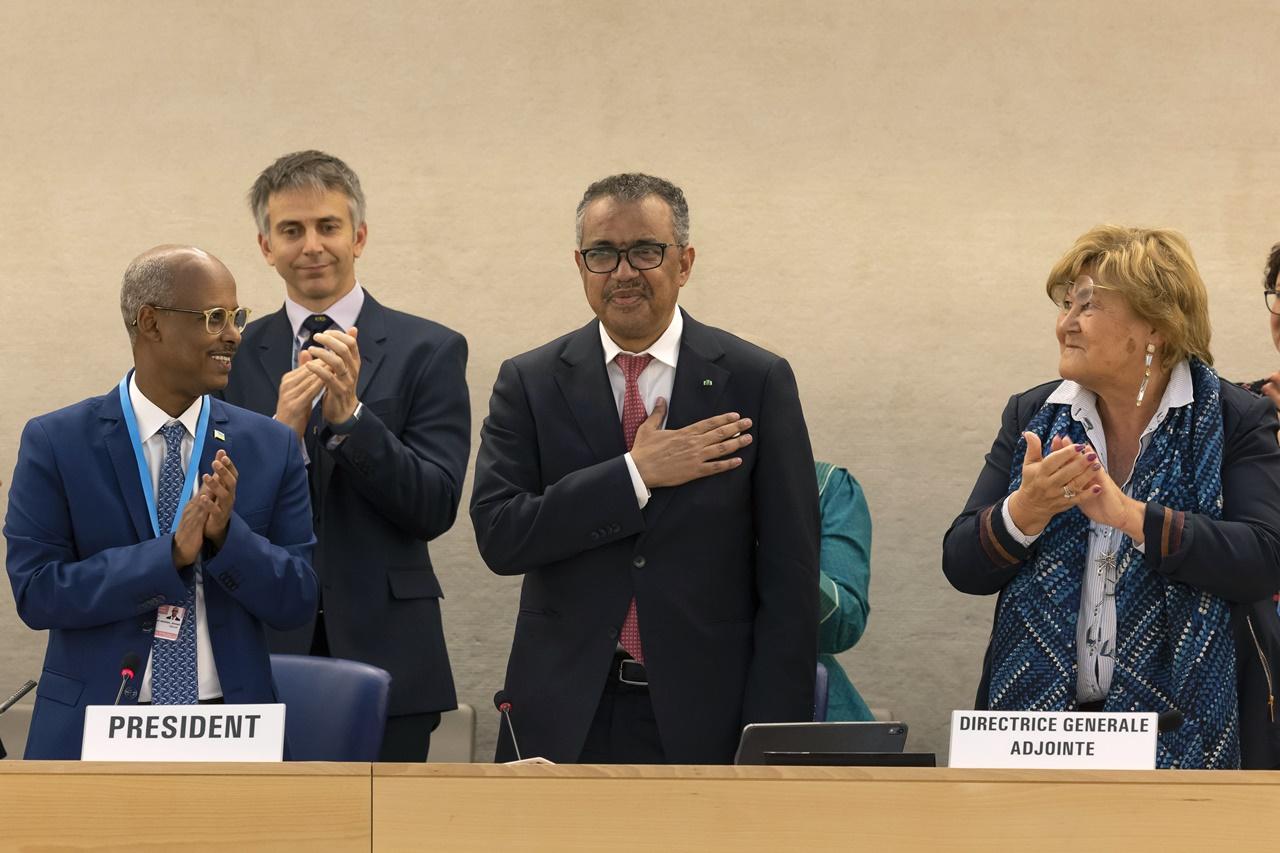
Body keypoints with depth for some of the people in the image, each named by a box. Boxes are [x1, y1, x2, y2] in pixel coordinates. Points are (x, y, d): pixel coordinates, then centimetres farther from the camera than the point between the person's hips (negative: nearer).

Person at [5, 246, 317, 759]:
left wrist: (226, 535, -19)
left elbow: (297, 601, -1)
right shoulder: (55, 443, -4)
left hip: (230, 731, 2)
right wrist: (169, 554, -22)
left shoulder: (271, 447, 1)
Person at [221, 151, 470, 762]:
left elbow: (435, 509, -5)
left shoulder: (428, 351, 2)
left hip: (383, 655, -1)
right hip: (262, 652, 1)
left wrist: (350, 416, -17)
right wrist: (280, 431, -15)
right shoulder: (233, 356, 8)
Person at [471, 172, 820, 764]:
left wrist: (770, 740, -8)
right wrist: (635, 474, -15)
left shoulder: (757, 381, 0)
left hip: (704, 716, -1)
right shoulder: (530, 382, 4)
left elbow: (789, 576, -1)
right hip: (565, 718, 1)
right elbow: (498, 536, -8)